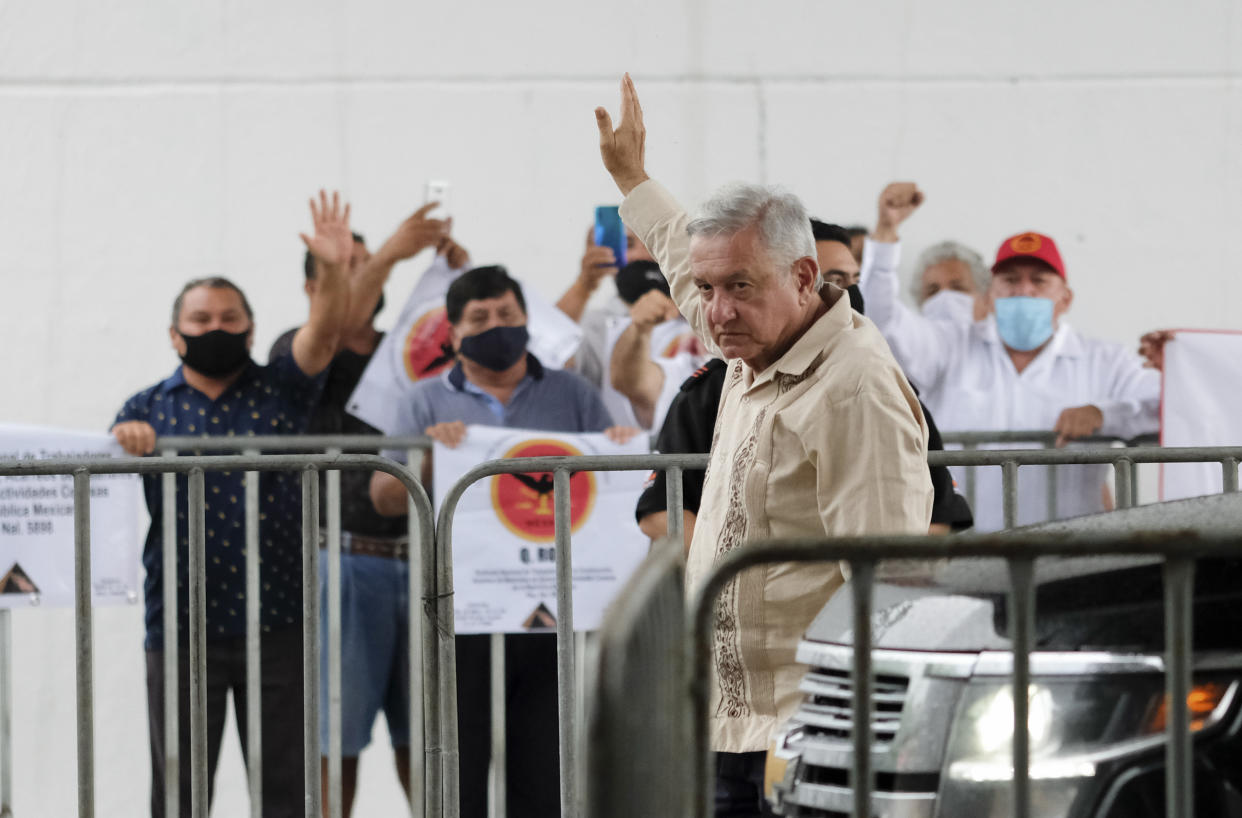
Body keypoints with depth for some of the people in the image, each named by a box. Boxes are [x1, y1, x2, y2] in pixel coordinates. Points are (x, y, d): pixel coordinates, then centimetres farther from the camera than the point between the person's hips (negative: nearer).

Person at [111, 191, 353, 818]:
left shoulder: (280, 391, 8)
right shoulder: (148, 409, 10)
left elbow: (323, 333, -8)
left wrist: (334, 271, -27)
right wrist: (126, 447, -26)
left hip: (277, 622, 0)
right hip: (181, 623, 0)